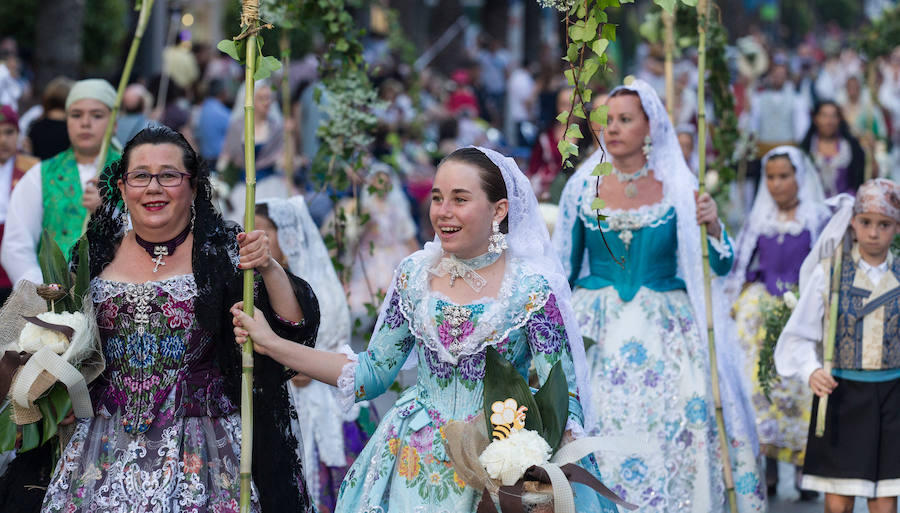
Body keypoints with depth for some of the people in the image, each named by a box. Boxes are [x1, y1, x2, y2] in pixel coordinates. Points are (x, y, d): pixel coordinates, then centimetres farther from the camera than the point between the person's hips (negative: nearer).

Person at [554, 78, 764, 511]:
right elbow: (563, 268, 11)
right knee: (595, 437, -7)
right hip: (598, 332, 1)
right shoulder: (583, 188, 4)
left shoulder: (680, 189, 0)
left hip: (664, 333, -1)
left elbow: (721, 266, -1)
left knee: (669, 435, -11)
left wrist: (711, 225, -19)